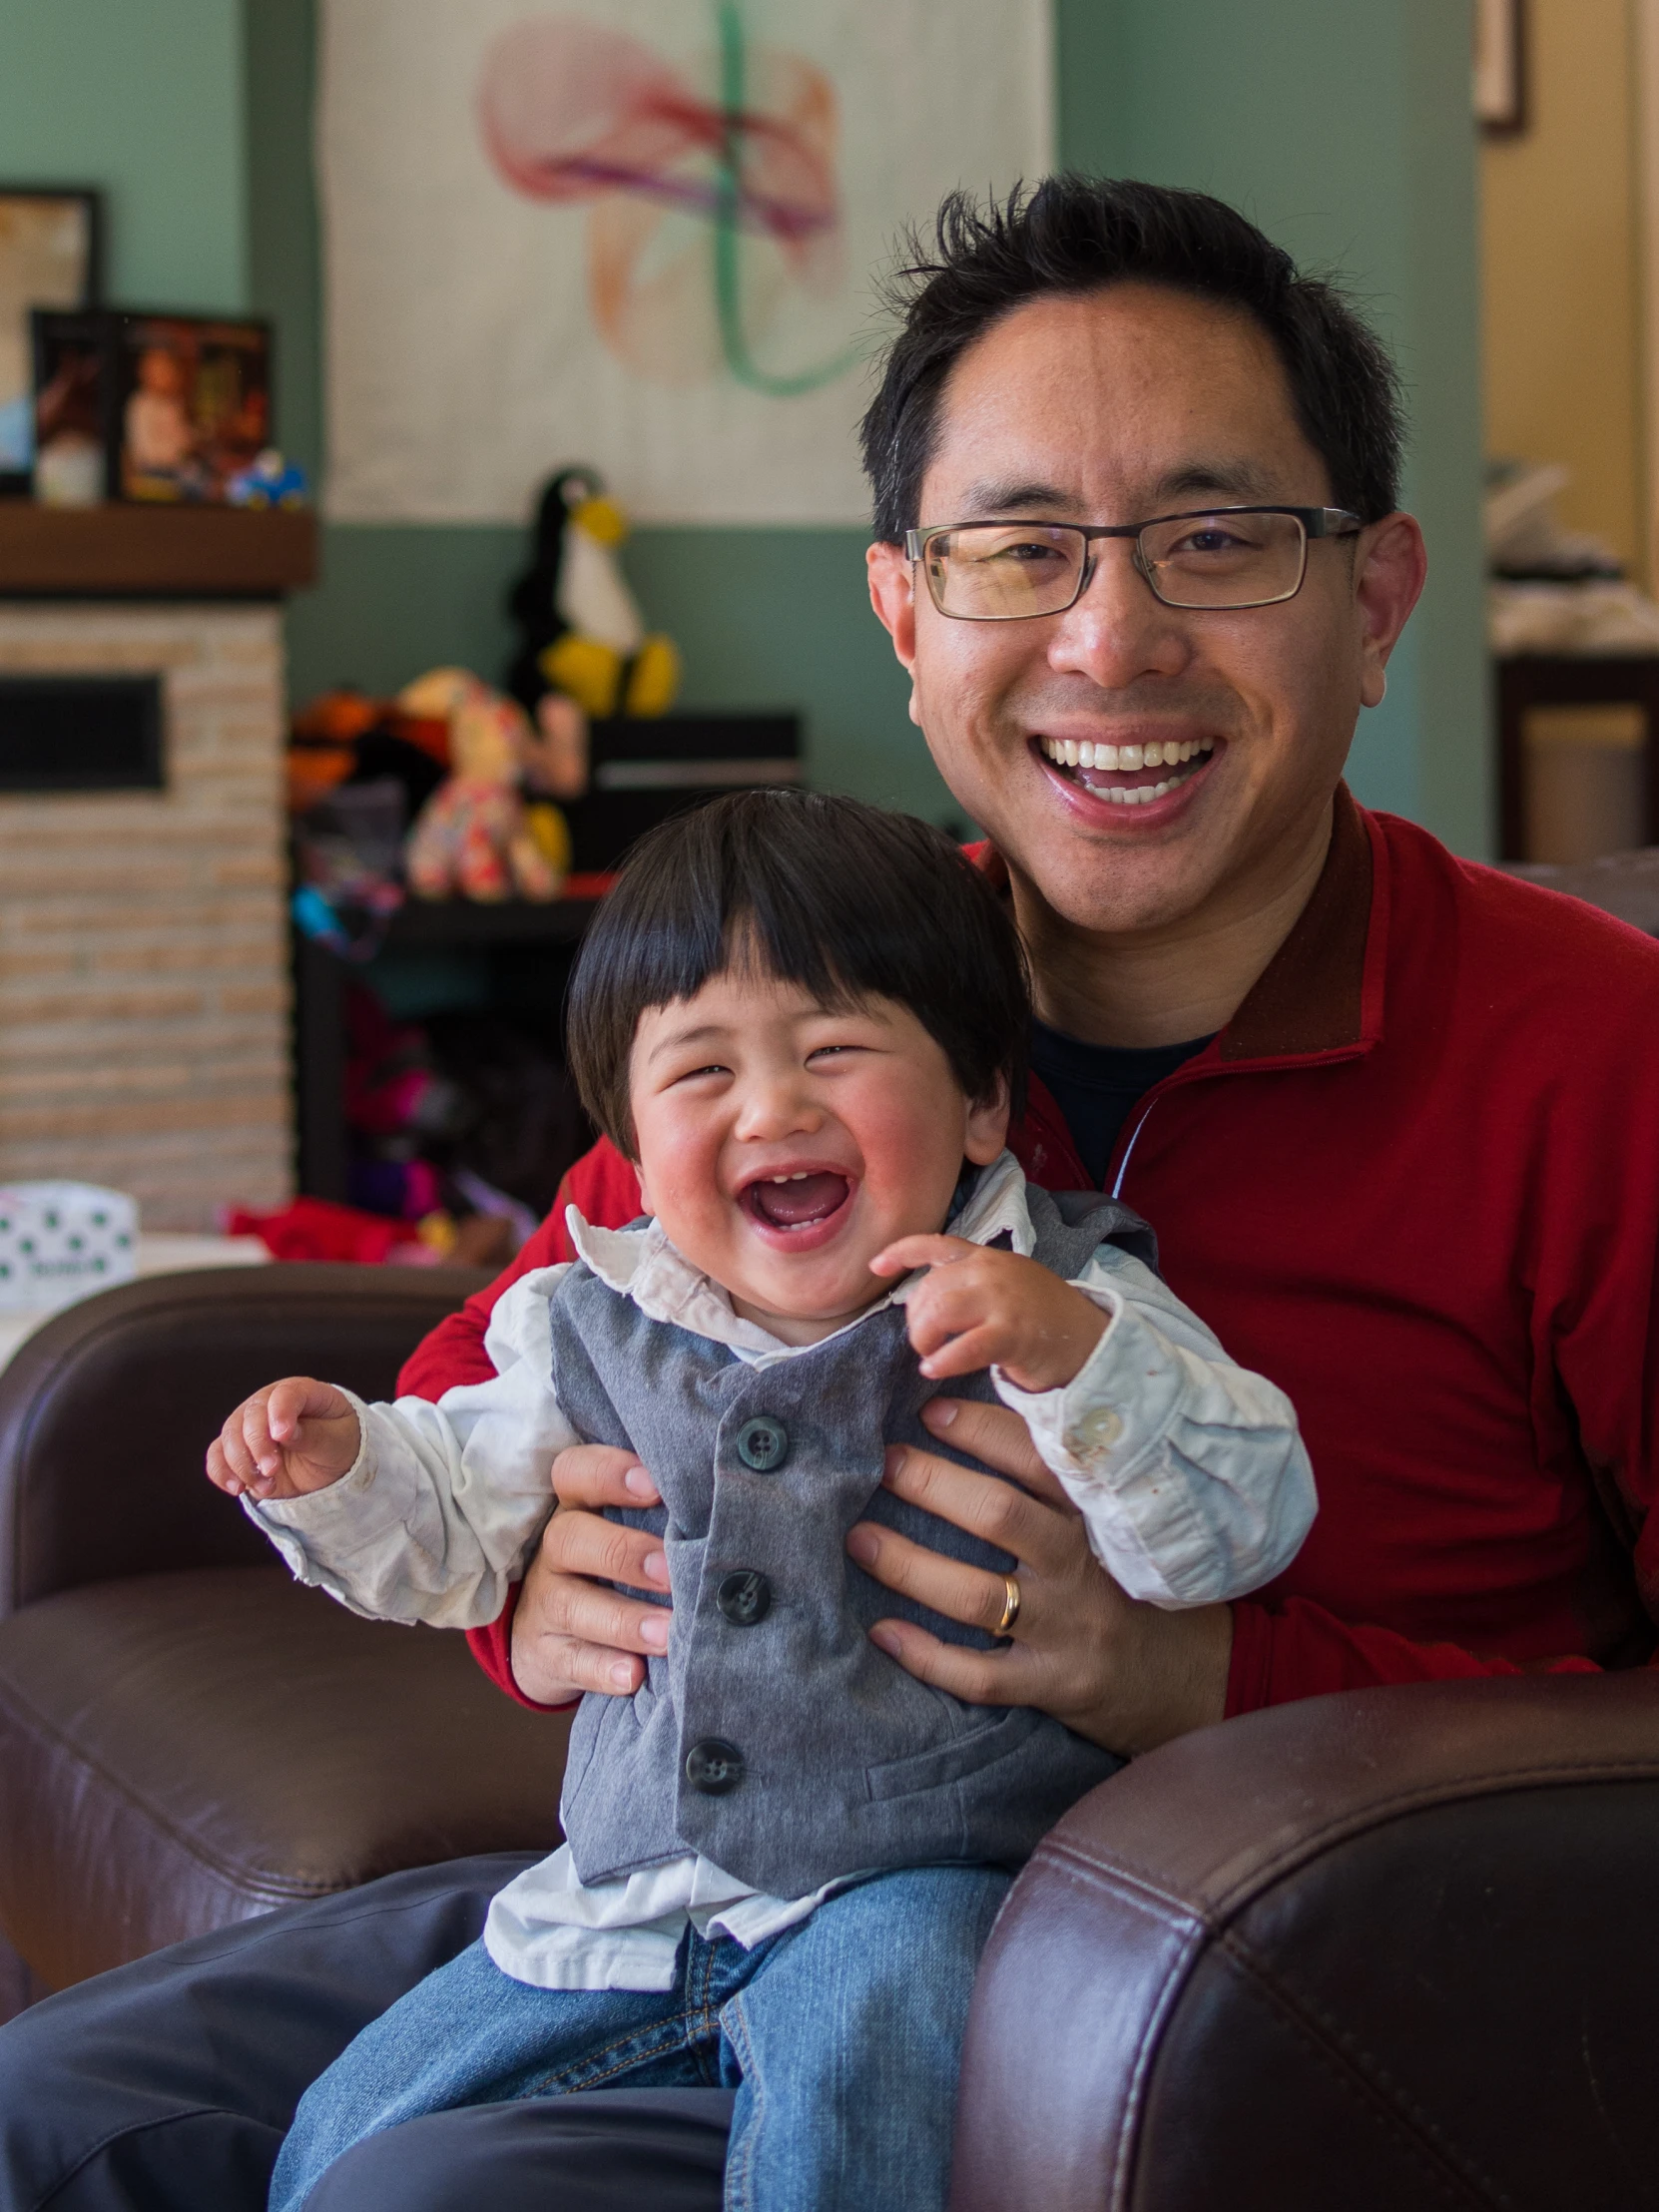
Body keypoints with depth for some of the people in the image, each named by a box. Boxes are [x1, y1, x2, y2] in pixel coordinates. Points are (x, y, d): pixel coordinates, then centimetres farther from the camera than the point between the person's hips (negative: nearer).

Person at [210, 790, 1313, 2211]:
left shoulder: (1065, 1308, -7)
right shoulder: (598, 1329, 6)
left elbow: (1245, 1523, -19)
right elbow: (457, 1530, 20)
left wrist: (1068, 1351, -33)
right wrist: (336, 1466, -1)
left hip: (913, 1889, -5)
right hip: (628, 1904, 5)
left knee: (864, 2028, -38)